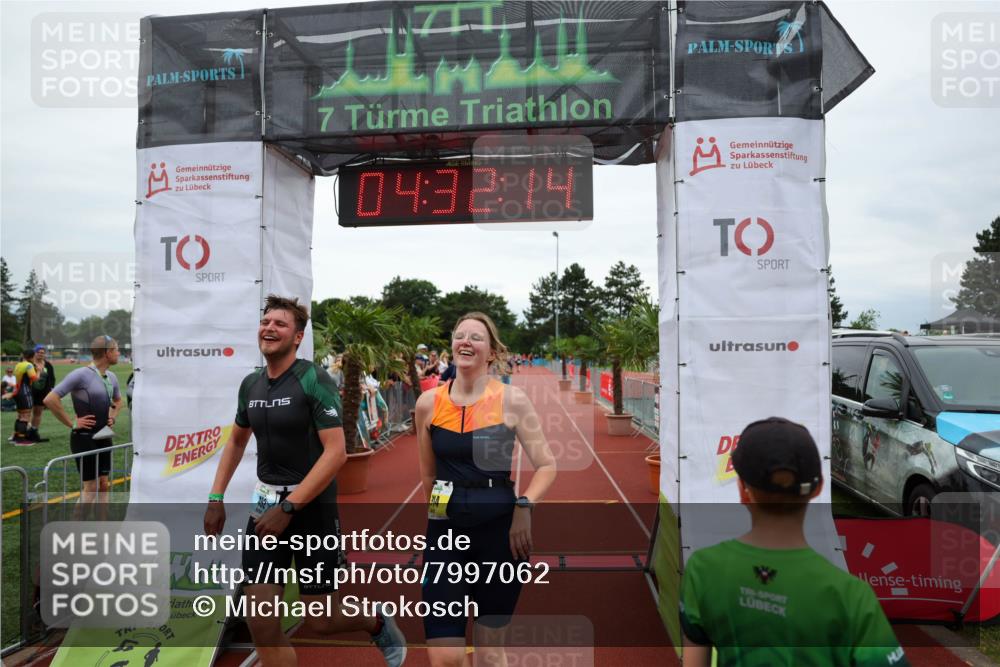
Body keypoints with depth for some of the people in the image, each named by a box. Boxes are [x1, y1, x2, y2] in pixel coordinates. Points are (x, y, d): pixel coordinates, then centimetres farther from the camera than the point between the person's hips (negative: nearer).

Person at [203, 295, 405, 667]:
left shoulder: (314, 379, -14)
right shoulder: (250, 384, 6)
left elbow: (336, 452, -20)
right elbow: (236, 442, 22)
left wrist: (288, 508, -22)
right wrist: (216, 498, 13)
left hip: (312, 506, -5)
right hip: (265, 503, 6)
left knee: (319, 622, 4)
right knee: (261, 625, 1)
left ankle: (378, 621, 36)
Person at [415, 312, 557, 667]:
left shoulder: (512, 400, -7)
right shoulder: (428, 403, 0)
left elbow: (547, 465, -3)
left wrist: (524, 507, -17)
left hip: (500, 529, -1)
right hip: (446, 531, 1)